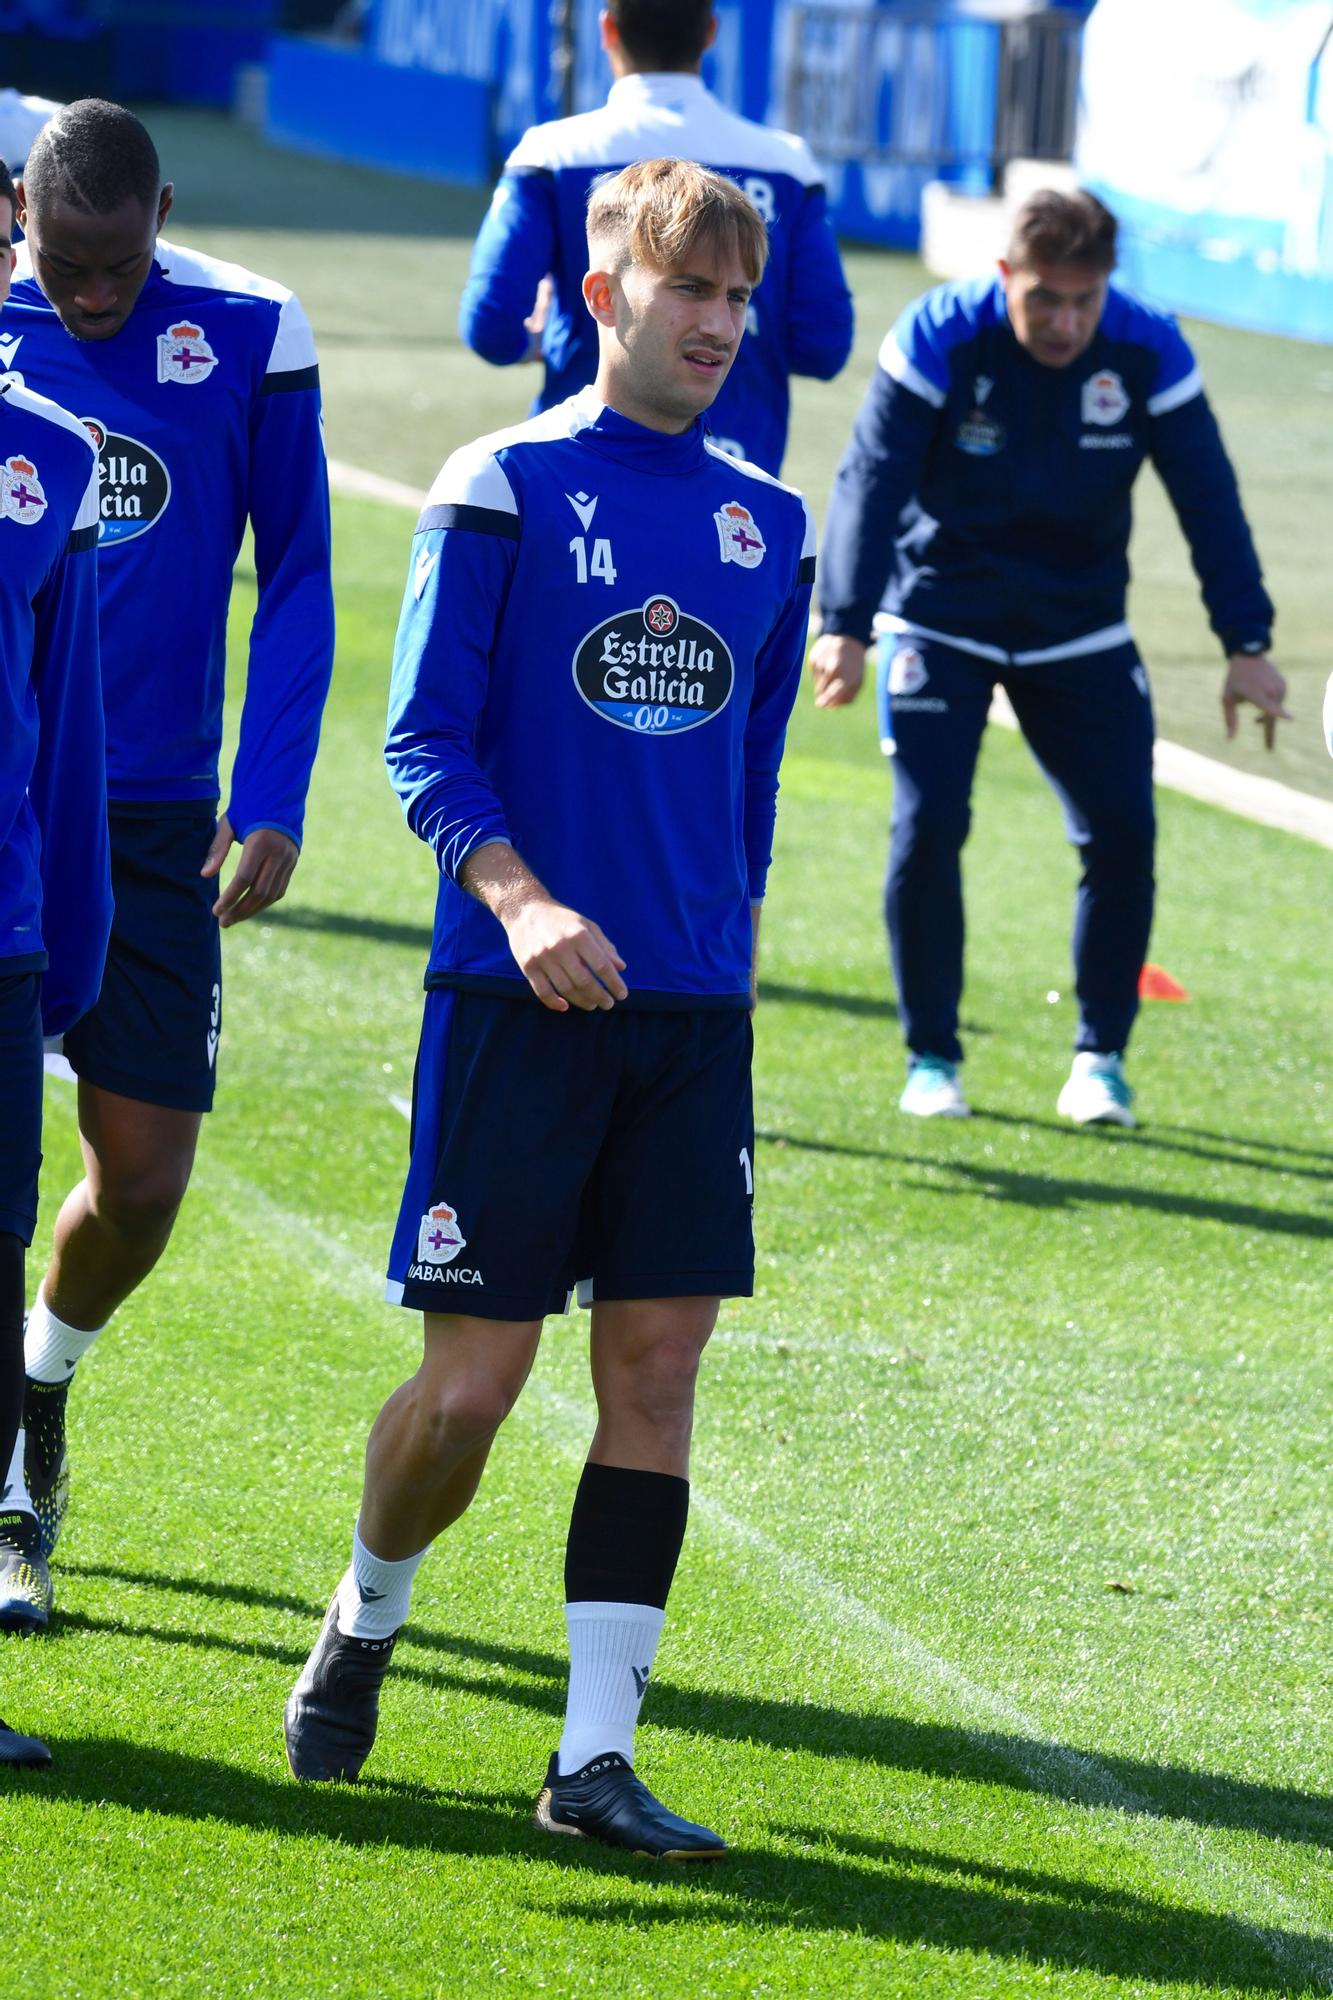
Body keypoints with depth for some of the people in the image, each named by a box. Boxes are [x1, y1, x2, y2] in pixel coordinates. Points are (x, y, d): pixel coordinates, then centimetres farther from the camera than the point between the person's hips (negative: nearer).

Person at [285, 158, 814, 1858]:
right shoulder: (504, 490, -4)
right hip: (516, 1006, -4)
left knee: (656, 1366, -2)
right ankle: (363, 1622, 26)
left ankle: (596, 1755, 2)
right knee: (472, 1383, -3)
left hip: (692, 1014, 4)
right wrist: (518, 898, -23)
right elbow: (424, 741, -8)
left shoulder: (766, 525, 11)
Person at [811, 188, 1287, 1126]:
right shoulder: (941, 339, -21)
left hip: (1080, 631, 2)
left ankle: (1101, 1056, 7)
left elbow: (1209, 499, -10)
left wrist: (1247, 643, -14)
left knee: (1123, 831, -9)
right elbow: (871, 481, -23)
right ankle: (932, 1058, 4)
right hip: (940, 619, -2)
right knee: (929, 828, -13)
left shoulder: (1148, 351, -15)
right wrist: (846, 627, -32)